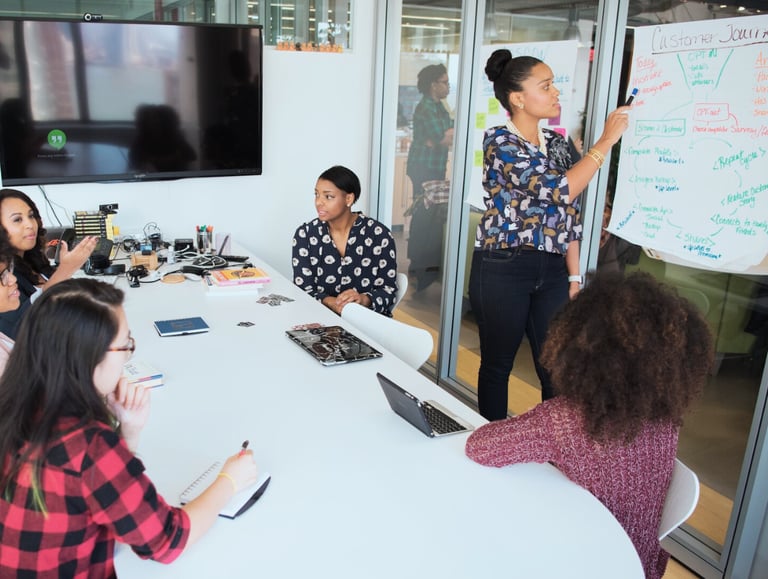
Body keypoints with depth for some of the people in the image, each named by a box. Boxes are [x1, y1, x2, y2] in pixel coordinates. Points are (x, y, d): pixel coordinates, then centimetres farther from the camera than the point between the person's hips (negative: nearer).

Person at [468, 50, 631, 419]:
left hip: (551, 271, 6)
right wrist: (607, 140, -14)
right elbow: (559, 190, -21)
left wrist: (574, 275, 9)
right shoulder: (498, 141, -11)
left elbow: (568, 214, 13)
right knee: (497, 365, 9)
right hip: (502, 270, -6)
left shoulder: (556, 143, 11)